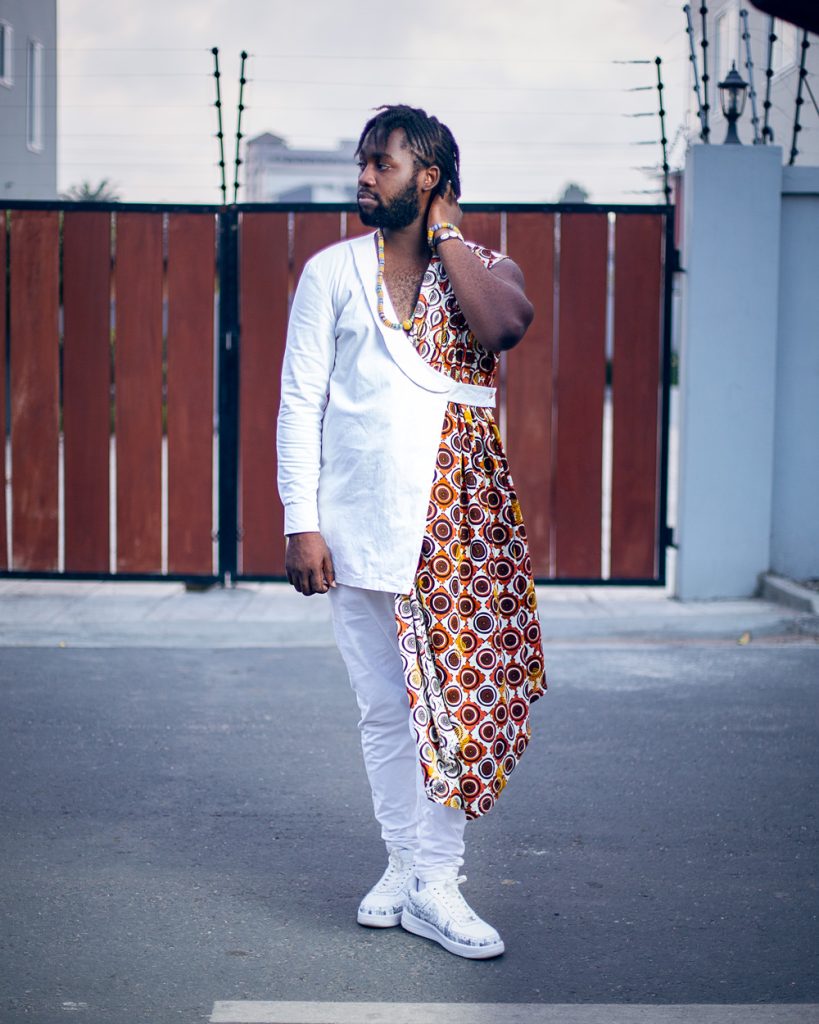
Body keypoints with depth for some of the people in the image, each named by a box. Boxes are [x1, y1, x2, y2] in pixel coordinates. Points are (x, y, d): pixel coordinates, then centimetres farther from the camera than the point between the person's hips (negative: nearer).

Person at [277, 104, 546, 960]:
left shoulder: (485, 268, 6)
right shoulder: (332, 272, 7)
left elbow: (503, 325, -19)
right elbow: (300, 402, 3)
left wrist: (444, 231, -6)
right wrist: (301, 523, -5)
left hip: (462, 524, -1)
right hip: (361, 526, 1)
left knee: (454, 699, -2)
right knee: (385, 709, 8)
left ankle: (435, 884, 7)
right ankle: (406, 865, 22)